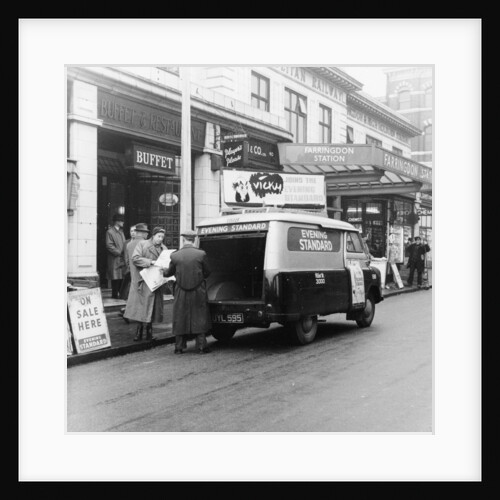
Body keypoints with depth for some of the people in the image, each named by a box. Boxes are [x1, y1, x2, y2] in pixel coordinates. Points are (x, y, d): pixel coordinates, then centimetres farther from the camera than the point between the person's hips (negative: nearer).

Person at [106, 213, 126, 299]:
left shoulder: (121, 231, 19)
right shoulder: (110, 232, -7)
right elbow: (109, 246, -14)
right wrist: (119, 252, -15)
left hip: (122, 259, 7)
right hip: (115, 260, -7)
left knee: (122, 278, 7)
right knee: (115, 279, -5)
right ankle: (114, 295, 1)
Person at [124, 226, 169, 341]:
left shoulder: (164, 248, 12)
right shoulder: (142, 244, -1)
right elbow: (135, 258, -12)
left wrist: (165, 269, -12)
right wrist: (151, 262, -20)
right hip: (143, 281, -4)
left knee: (152, 308, 6)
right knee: (141, 307, -4)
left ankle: (149, 331, 14)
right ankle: (139, 331, 5)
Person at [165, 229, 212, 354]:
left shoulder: (175, 256, -8)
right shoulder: (201, 254, -10)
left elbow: (170, 273, 6)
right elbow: (207, 272, 1)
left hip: (181, 292, 1)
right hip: (198, 292, -1)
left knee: (180, 318, 11)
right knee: (200, 318, 8)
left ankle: (179, 346, 14)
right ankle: (201, 346, 8)